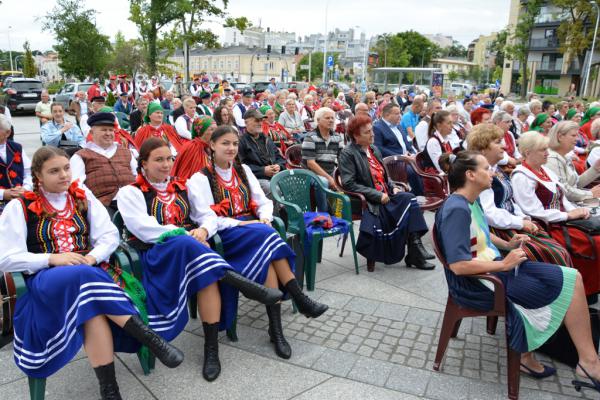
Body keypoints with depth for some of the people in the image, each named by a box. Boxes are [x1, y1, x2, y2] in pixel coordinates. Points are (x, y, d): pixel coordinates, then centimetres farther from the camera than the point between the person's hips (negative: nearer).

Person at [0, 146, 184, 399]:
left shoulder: (83, 197, 12)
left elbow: (110, 236, 7)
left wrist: (93, 258, -14)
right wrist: (52, 258, -15)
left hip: (90, 271, 2)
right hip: (46, 278, -2)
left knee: (92, 309, -34)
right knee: (85, 278, -37)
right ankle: (150, 338, -36)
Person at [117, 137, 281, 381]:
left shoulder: (184, 187, 20)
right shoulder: (130, 193, 7)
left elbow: (209, 216, 13)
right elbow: (143, 228, -8)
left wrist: (203, 230, -11)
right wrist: (185, 234, -17)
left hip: (192, 246, 3)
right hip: (156, 253, -3)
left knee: (208, 274, -32)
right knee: (188, 246, -38)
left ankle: (212, 349, -28)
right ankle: (244, 285, -35)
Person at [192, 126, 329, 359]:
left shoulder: (243, 171, 18)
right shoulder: (200, 178, 2)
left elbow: (263, 201, 16)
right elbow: (205, 217, -8)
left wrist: (264, 218, -6)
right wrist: (238, 224, -18)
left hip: (253, 227, 4)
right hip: (224, 234, -4)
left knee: (266, 253, -31)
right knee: (266, 236, -33)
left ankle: (276, 327, -32)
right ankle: (301, 300, -31)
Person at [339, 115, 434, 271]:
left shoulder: (374, 149, 18)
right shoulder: (348, 153, -6)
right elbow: (349, 184, -15)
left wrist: (393, 187, 4)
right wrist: (377, 195, -18)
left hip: (386, 195, 7)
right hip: (369, 201, -7)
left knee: (409, 198, -22)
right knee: (408, 202, -23)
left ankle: (415, 245, -23)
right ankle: (414, 254, -12)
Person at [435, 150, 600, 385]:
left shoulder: (472, 201, 6)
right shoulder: (457, 210, -24)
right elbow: (458, 266, -30)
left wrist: (507, 245, 8)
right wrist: (504, 264, -21)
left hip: (493, 268, 9)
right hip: (476, 284, -9)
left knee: (571, 278, 3)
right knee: (566, 284, -5)